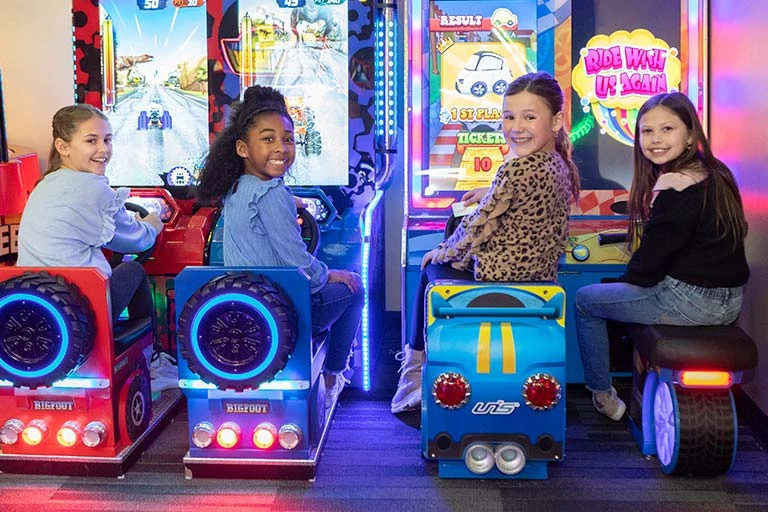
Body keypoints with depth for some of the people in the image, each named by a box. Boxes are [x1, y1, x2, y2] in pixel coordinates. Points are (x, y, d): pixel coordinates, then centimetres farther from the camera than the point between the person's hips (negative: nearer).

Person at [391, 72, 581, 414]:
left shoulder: (517, 170, -26)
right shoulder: (561, 166, 1)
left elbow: (475, 230, -17)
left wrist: (441, 252, 1)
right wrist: (490, 194, 25)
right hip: (540, 283, 8)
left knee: (432, 268, 20)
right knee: (440, 261, 29)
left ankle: (415, 368, 32)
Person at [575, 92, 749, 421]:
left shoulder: (675, 186, -19)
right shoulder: (715, 174, 9)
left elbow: (653, 254, -17)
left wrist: (625, 282, 3)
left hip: (691, 301, -9)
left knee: (585, 301, 7)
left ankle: (602, 395, 18)